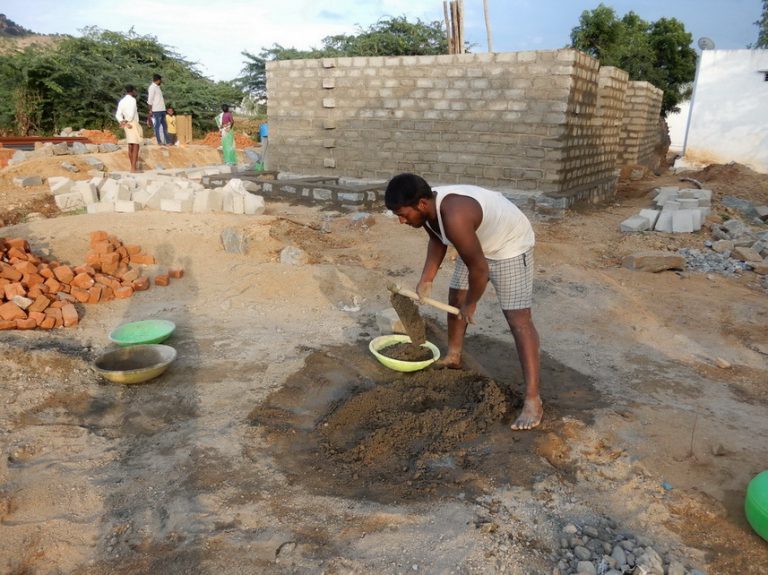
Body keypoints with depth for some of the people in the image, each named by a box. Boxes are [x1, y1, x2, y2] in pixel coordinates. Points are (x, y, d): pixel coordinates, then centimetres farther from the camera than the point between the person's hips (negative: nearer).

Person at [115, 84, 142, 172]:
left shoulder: (121, 101, 13)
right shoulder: (132, 100, -10)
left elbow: (118, 114, 5)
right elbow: (131, 114, -19)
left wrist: (122, 122, -6)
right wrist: (127, 121, -5)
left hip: (127, 125, 8)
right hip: (133, 124, -8)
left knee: (130, 147, 12)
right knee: (135, 146, -8)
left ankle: (133, 166, 18)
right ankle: (133, 168, -13)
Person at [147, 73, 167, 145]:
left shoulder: (157, 87, 17)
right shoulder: (152, 87, -9)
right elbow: (150, 100, -12)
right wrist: (150, 110, -14)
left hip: (162, 110, 9)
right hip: (156, 110, -9)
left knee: (164, 125, 11)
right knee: (157, 126, -4)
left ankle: (166, 140, 15)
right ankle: (159, 141, -1)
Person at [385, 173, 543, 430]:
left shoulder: (454, 218, -40)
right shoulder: (427, 208, -13)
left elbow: (479, 270, -31)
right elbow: (437, 241, 8)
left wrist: (471, 305, -14)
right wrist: (426, 281, 2)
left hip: (510, 244, -9)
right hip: (477, 242, 9)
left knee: (518, 320, -14)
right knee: (455, 297, 19)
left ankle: (533, 400, -14)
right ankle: (453, 358, 40)